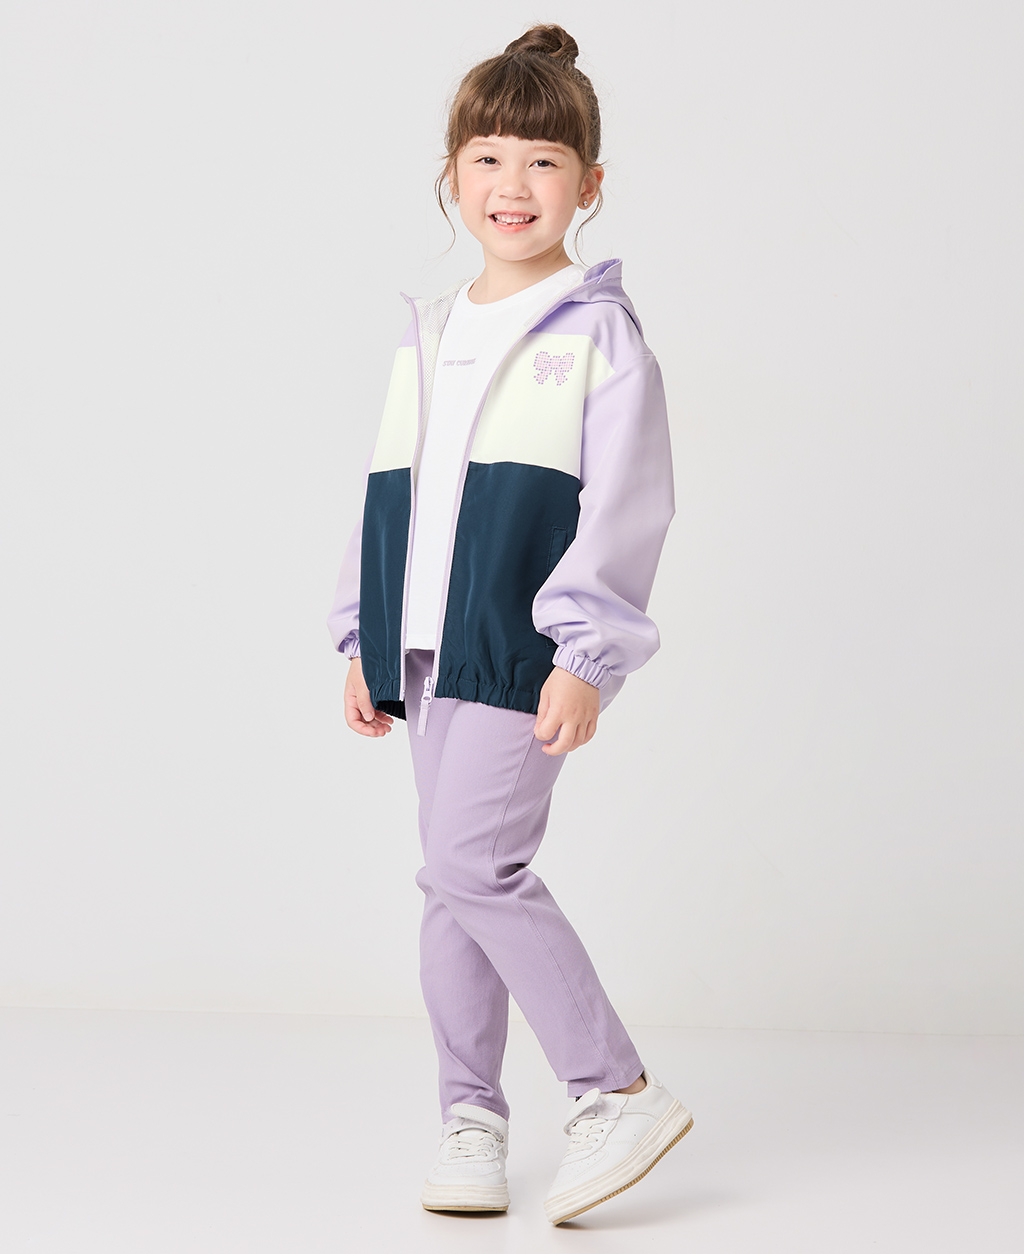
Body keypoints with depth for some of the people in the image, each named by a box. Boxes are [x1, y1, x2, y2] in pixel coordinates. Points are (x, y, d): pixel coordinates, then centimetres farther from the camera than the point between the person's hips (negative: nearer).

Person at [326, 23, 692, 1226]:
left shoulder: (601, 335, -4)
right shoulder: (425, 335, 15)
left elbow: (625, 508, -10)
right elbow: (386, 493, 19)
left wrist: (584, 657, -17)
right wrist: (365, 638, 15)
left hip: (523, 650, -7)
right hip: (429, 651, 7)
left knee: (470, 862, -15)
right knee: (456, 883, 10)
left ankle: (617, 1091, -3)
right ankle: (470, 1120, 20)